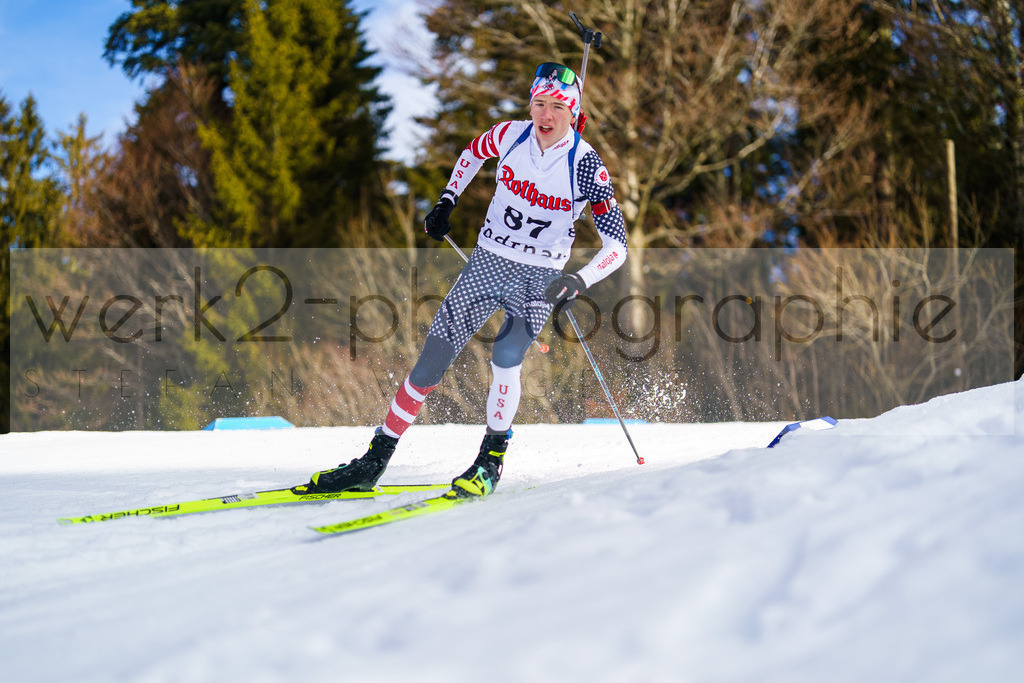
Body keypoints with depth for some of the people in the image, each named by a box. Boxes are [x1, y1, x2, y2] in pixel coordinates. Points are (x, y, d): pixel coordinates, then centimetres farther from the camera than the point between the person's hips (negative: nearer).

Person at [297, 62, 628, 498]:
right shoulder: (510, 136, -7)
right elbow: (473, 152, 18)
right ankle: (373, 464, 6)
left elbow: (618, 244, -15)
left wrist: (581, 281, -30)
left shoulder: (586, 166, -16)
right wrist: (446, 202, 12)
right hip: (488, 262, 3)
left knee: (505, 360, -28)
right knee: (429, 366, -3)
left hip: (540, 280, -3)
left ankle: (492, 458, -9)